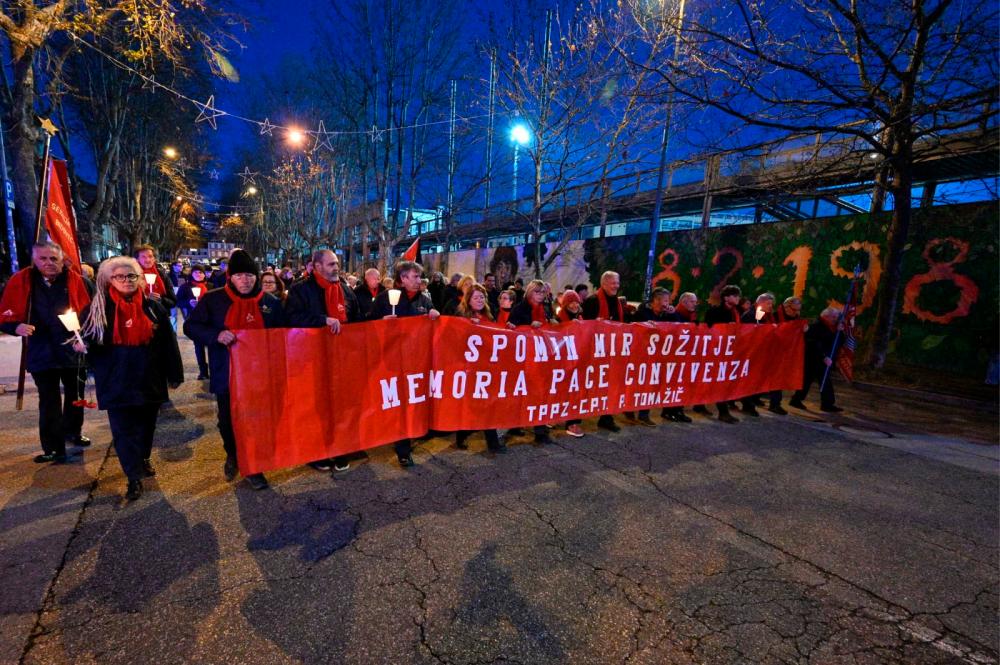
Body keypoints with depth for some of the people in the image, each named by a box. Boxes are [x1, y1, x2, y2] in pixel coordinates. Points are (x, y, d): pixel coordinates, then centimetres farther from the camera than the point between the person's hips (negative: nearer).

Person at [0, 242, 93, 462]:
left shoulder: (74, 279, -4)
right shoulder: (21, 280, -5)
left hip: (73, 350, 1)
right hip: (42, 352, -1)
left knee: (75, 396, 17)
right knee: (49, 402, 4)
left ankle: (72, 432, 38)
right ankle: (53, 448, 13)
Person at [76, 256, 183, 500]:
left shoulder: (153, 306, 0)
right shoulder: (97, 308, -1)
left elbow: (168, 342, 1)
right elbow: (90, 340, 3)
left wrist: (174, 374, 1)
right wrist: (82, 346, -22)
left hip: (149, 379, 1)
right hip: (116, 382, -1)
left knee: (146, 424, 16)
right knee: (123, 430, -1)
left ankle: (143, 460, 38)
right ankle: (134, 478, 8)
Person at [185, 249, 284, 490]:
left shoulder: (271, 302, 0)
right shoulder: (213, 299, -4)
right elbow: (190, 327, -3)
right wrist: (216, 335, -22)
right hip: (227, 375, 0)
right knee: (228, 421, 16)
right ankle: (232, 456, 42)